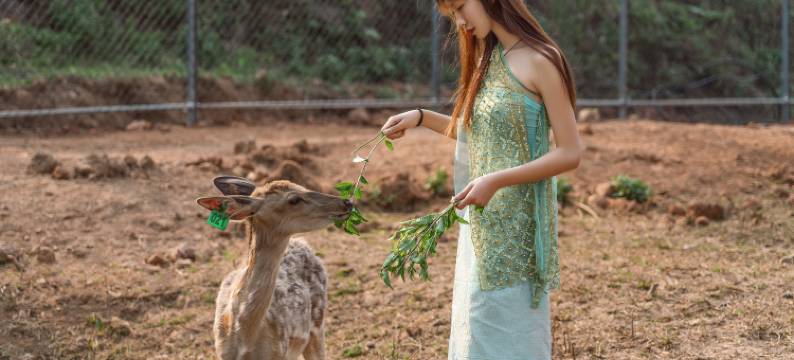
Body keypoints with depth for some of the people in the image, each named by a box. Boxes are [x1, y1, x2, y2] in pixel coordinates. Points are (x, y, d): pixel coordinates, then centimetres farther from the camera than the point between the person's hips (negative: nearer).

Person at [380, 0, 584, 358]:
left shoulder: (538, 61, -13)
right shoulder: (487, 60, 11)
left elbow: (570, 153, -15)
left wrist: (496, 180, -21)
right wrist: (421, 117, 10)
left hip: (516, 223, -8)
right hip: (480, 221, 8)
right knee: (476, 330, 13)